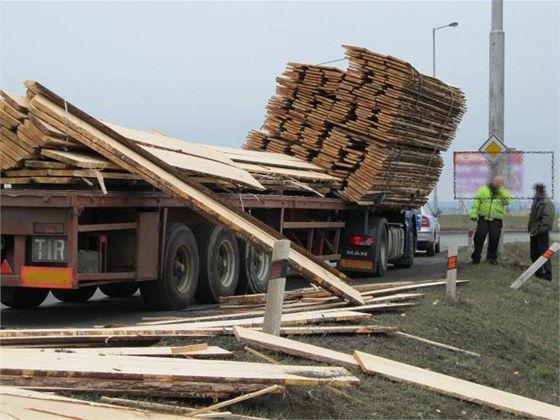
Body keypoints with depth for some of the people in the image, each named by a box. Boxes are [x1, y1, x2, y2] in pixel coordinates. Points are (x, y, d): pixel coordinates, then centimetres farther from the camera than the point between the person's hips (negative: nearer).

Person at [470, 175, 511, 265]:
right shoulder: (484, 190, 6)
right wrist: (474, 214, -5)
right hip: (483, 219, -1)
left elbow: (507, 201, -10)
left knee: (494, 239, 4)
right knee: (479, 237, -4)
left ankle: (492, 257, 17)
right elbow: (476, 202, 4)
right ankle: (476, 257, 4)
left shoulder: (504, 192, 10)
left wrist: (501, 190, -12)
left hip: (496, 221, 1)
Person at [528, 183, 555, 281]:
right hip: (534, 232, 10)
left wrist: (541, 229, -25)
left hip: (541, 233, -10)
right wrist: (530, 227, 18)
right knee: (534, 254, 14)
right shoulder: (536, 202, 14)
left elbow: (547, 219, -24)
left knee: (543, 253, -9)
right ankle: (539, 272, 25)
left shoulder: (547, 203, -15)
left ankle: (548, 274, -5)